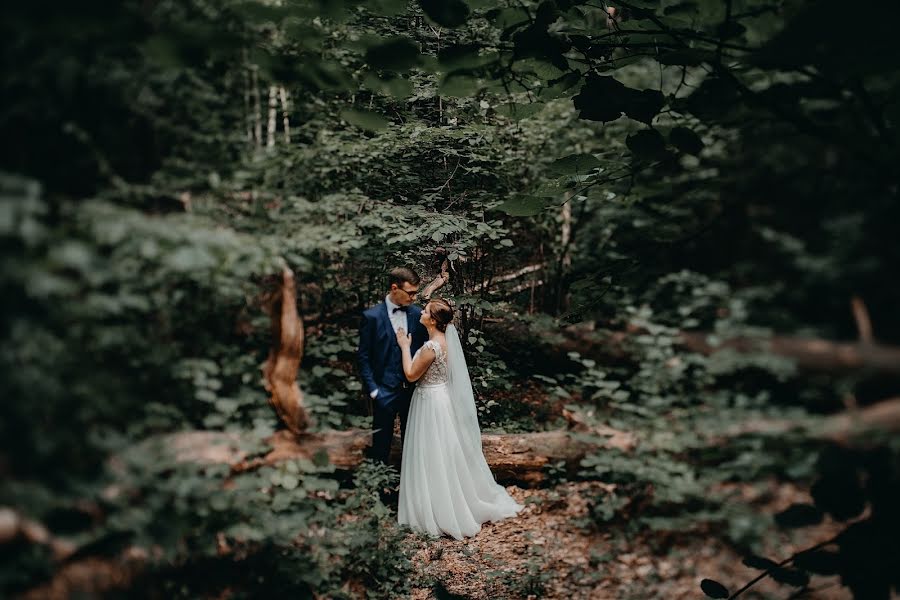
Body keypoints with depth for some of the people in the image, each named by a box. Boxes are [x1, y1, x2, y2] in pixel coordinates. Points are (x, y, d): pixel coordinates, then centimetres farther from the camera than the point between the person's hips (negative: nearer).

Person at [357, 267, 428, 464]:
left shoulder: (417, 314, 1)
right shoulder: (372, 316, -10)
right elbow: (363, 357, -7)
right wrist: (373, 390, -10)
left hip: (412, 389, 4)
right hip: (385, 391, -4)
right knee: (381, 443, 9)